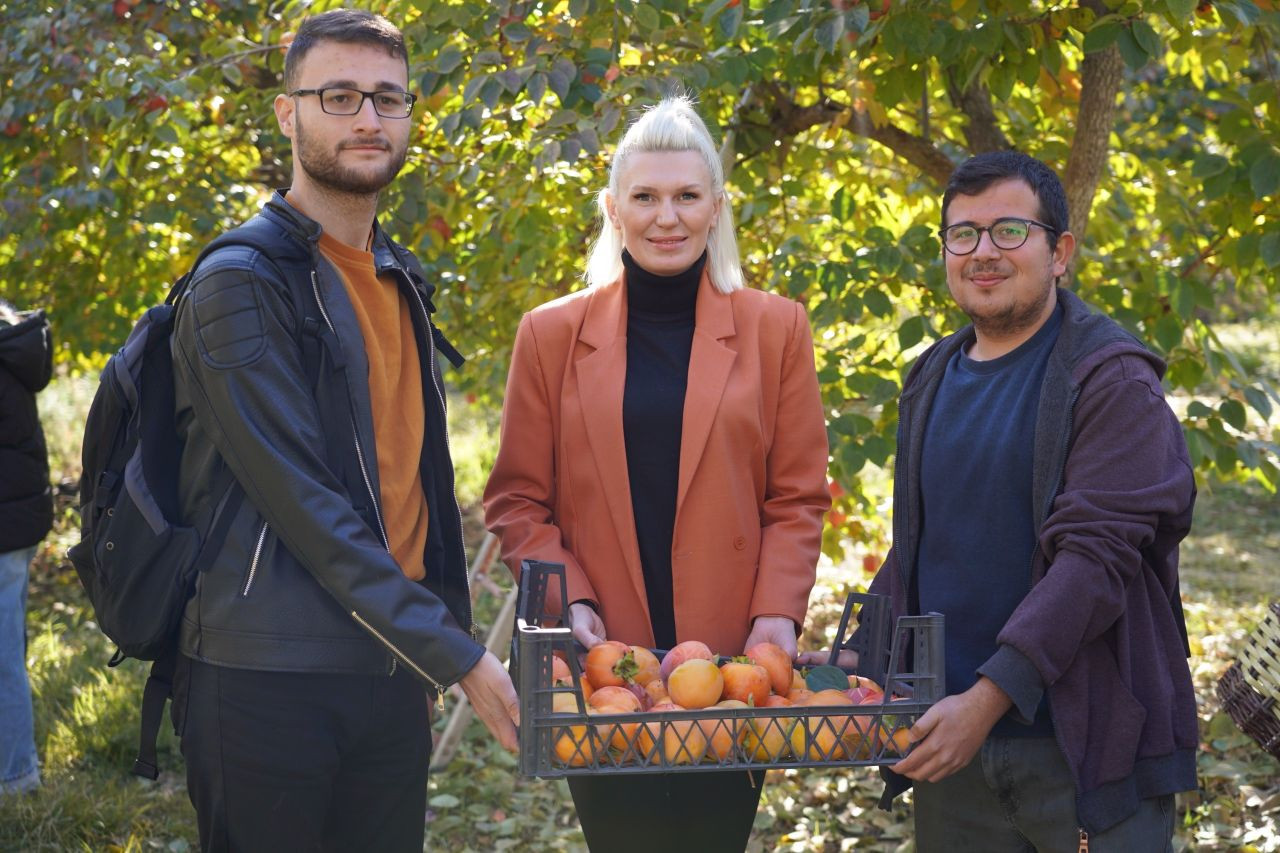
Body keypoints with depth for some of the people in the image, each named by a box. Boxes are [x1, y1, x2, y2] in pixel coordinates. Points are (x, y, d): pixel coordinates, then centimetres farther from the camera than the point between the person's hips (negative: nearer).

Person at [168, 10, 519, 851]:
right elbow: (299, 498, -17)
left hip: (393, 677, 7)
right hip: (268, 680, -7)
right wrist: (456, 653, -18)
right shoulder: (243, 283, -10)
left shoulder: (401, 283, 15)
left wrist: (445, 636, 12)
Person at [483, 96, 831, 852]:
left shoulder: (775, 328, 5)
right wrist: (568, 602, -9)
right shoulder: (552, 334, 5)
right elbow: (517, 501, 6)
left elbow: (798, 499, 4)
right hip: (604, 667, 0)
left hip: (732, 663, 0)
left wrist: (779, 614, -10)